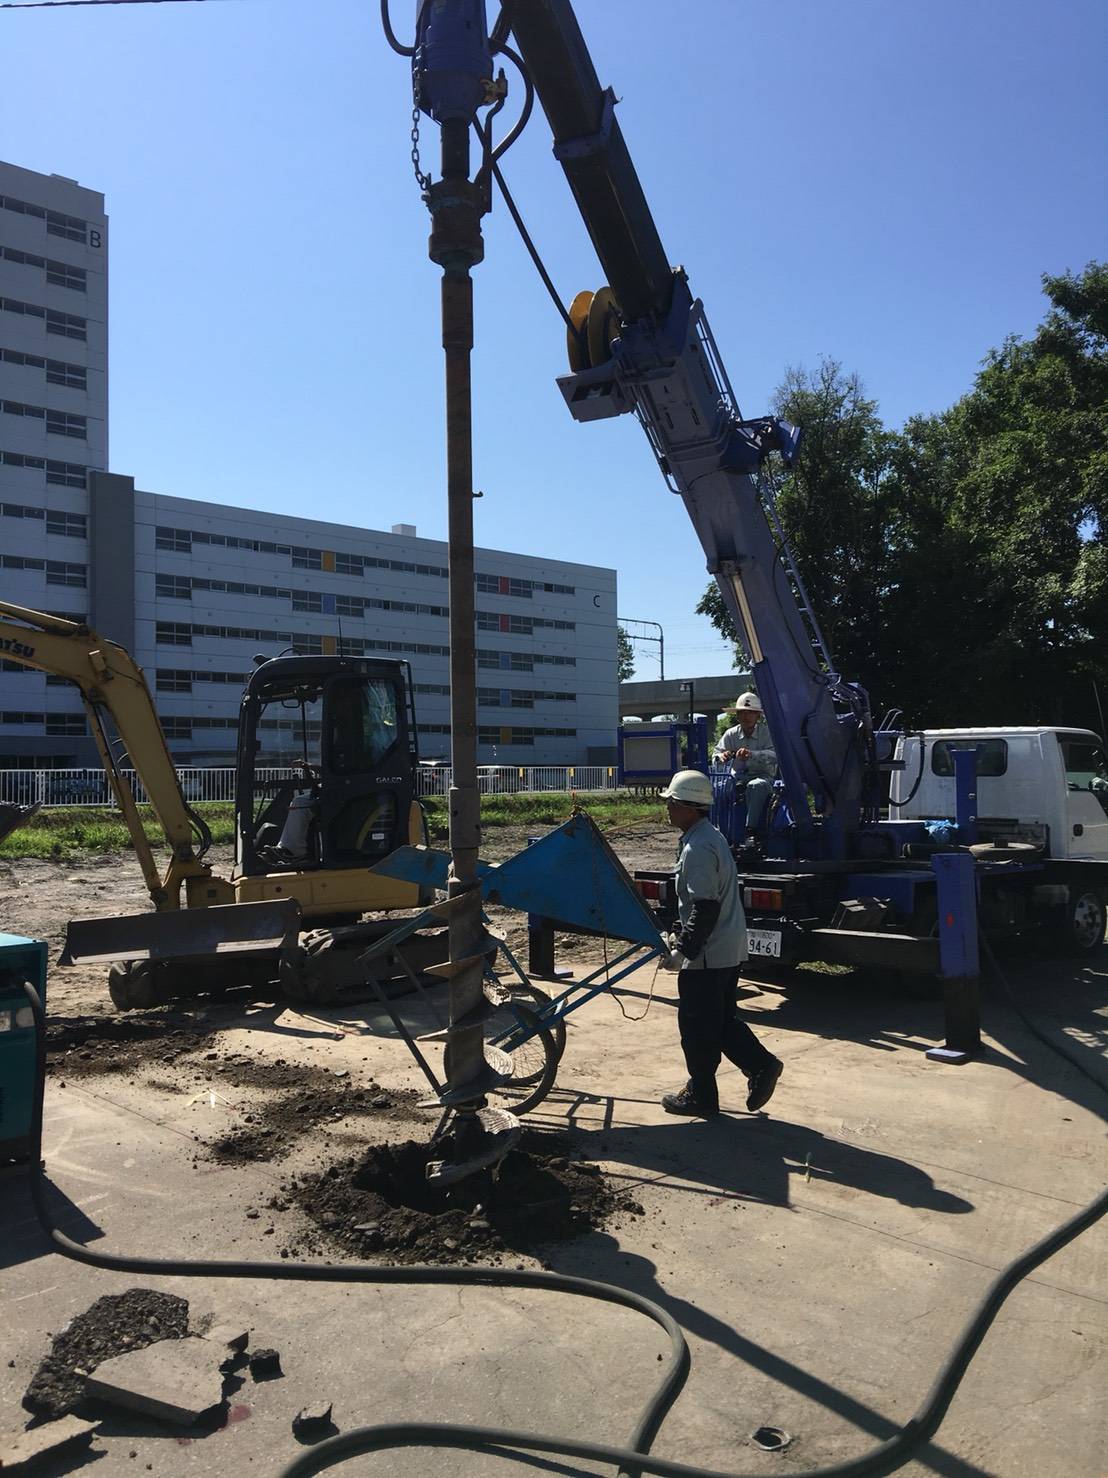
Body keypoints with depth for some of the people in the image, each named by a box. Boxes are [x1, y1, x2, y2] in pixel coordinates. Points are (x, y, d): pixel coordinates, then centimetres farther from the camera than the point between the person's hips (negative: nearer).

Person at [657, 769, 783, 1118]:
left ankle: (700, 1097, 15)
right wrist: (681, 935, 23)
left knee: (697, 1026, 3)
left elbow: (705, 908, -25)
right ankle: (761, 1065, 16)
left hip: (707, 954, -10)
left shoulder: (698, 849, -21)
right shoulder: (711, 837, 12)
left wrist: (683, 950, -21)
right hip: (729, 948, 10)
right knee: (719, 1020, 20)